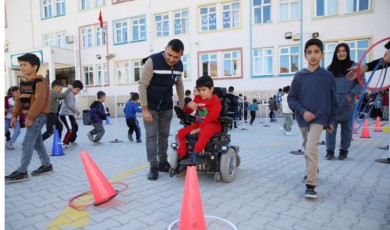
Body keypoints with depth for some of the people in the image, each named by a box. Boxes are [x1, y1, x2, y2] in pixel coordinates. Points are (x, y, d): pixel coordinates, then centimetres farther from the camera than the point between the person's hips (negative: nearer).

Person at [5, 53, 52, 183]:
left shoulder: (39, 81, -13)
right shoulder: (23, 83, 14)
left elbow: (39, 101, -21)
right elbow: (19, 100, 17)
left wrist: (30, 117, -22)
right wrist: (15, 115, 9)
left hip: (38, 116, -9)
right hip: (30, 116, 9)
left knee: (27, 144, -8)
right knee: (37, 142, 13)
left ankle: (21, 172, -1)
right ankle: (47, 165, 24)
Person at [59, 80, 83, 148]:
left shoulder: (72, 95, 18)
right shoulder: (69, 94, -15)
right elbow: (70, 105, -19)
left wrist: (74, 112, 11)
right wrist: (77, 111, -8)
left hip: (69, 114, 11)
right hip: (65, 114, -11)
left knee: (75, 127, 19)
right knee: (71, 129, -17)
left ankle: (71, 142, 32)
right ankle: (65, 143, -8)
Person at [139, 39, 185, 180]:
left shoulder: (179, 65, -3)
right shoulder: (152, 61, -21)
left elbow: (179, 85, 11)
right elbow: (142, 85, -20)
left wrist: (182, 105, 9)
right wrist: (144, 109, -23)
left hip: (167, 107, 5)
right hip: (150, 106, -5)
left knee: (164, 135, 10)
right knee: (151, 135, -5)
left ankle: (163, 163, 22)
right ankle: (153, 167, 4)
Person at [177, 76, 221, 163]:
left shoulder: (215, 101, -8)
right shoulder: (197, 98, 12)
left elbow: (210, 118, -18)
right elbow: (187, 111, 14)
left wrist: (199, 128, -25)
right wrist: (189, 106, -12)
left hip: (212, 124, -6)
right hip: (198, 124, 6)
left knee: (205, 130, -42)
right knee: (180, 132, -11)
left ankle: (196, 152, -41)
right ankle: (183, 156, -6)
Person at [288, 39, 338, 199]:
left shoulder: (328, 76, -2)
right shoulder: (299, 76, -2)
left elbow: (333, 100, 5)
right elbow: (291, 98, -1)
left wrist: (331, 121, 5)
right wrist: (302, 112, -14)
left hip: (319, 117, -2)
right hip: (303, 118, 3)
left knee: (311, 148, -17)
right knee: (308, 148, 18)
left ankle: (311, 185, -9)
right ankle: (312, 169, 45)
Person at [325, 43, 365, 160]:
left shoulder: (355, 66, 1)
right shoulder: (330, 68, 8)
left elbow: (361, 83, -1)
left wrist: (351, 94, -13)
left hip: (347, 103, -1)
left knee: (346, 128, 8)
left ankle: (344, 151, 19)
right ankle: (330, 151, 5)